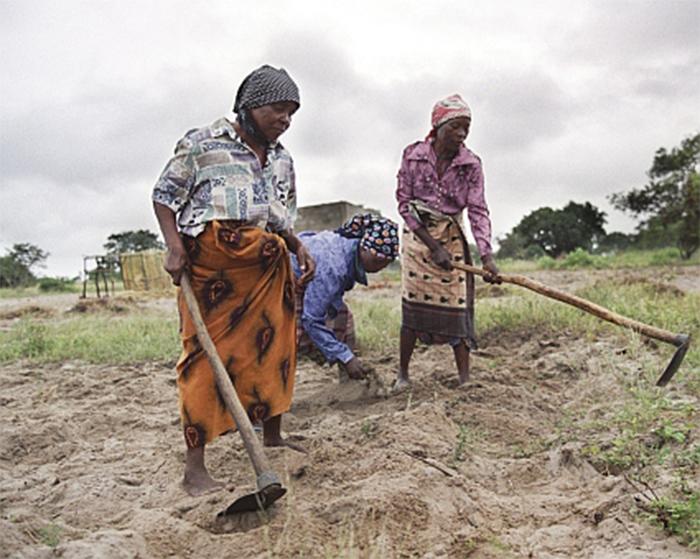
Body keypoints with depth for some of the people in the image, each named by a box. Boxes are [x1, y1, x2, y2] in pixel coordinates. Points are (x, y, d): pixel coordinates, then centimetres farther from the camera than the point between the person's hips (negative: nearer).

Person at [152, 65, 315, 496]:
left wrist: (299, 249, 4)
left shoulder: (282, 160, 18)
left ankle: (272, 435, 26)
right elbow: (165, 195, 3)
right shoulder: (203, 143, 1)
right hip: (211, 260, -6)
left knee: (275, 346, 8)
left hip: (267, 265, 6)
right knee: (206, 355, -5)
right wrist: (175, 246, -11)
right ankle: (195, 464, 1)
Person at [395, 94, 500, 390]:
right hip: (417, 234, 0)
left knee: (457, 306, -4)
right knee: (412, 306, 0)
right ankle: (403, 374, 12)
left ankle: (465, 377, 2)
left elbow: (477, 210, -12)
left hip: (451, 237, 1)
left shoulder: (471, 164, -9)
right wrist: (433, 246, -16)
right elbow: (404, 202, -10)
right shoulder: (413, 155, -10)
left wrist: (487, 256, -26)